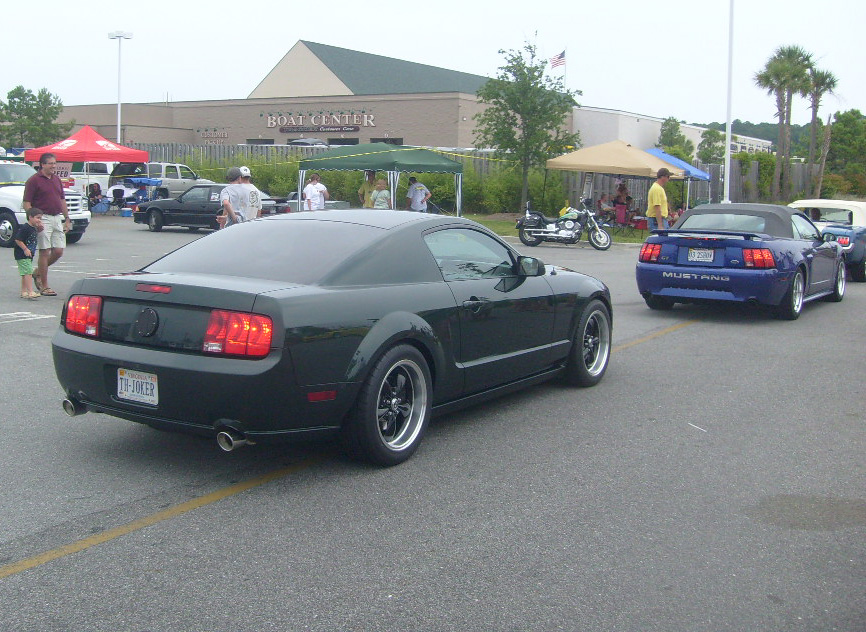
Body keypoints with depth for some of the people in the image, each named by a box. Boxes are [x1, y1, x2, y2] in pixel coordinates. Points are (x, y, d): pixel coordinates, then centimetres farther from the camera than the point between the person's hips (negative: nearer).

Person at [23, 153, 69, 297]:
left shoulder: (56, 179, 15)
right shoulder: (34, 180, -6)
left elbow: (62, 200, 21)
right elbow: (27, 203, -9)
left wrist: (67, 219, 16)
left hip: (57, 218, 7)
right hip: (43, 219, -7)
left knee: (58, 251, 3)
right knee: (44, 252, -4)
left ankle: (38, 273, 26)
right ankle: (44, 286, 3)